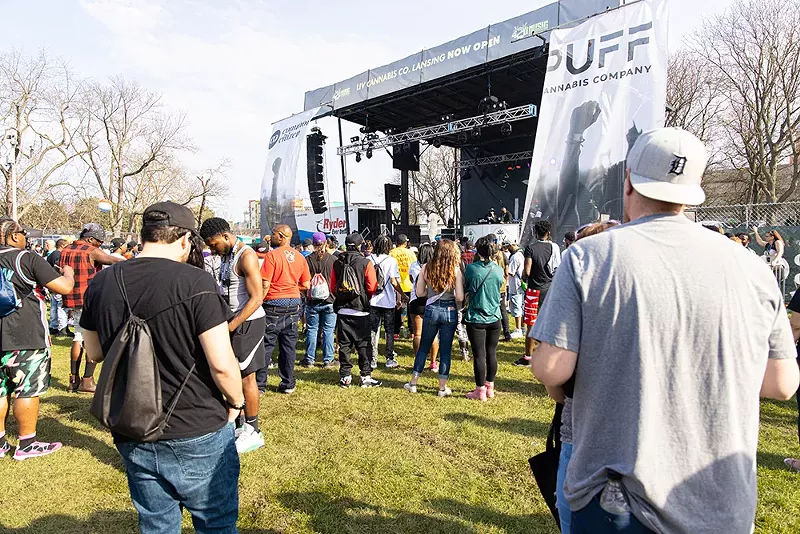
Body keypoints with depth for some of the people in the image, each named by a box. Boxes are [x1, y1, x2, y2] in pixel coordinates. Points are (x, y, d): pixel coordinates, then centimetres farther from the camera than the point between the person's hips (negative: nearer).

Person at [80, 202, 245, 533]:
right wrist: (236, 402, -3)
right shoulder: (195, 283, -20)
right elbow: (222, 365, -21)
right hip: (198, 434, -5)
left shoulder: (101, 283, -3)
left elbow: (94, 353, 10)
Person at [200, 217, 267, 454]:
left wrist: (231, 326, -21)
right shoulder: (226, 255, 12)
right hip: (232, 321, 9)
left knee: (246, 377, -1)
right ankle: (238, 425, 26)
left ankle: (253, 432, 12)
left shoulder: (246, 256, -17)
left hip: (247, 323, -9)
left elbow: (256, 298, -22)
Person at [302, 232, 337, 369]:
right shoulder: (333, 260, -6)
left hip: (312, 301, 1)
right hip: (330, 300, 0)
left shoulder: (308, 260, -5)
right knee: (328, 330, 6)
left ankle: (309, 360, 16)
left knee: (312, 330, 9)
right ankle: (328, 360, 11)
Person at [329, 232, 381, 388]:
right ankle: (366, 376, 10)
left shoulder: (337, 263, 1)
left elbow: (332, 288, 5)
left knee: (344, 344, 10)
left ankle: (345, 376, 14)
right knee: (364, 345, 6)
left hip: (342, 310, 3)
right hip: (360, 311, -3)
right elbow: (372, 288, -10)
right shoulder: (366, 263, -9)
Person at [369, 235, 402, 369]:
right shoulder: (391, 260, -8)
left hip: (373, 301, 2)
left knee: (374, 330, 10)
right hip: (388, 301, -2)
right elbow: (394, 281, -13)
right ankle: (390, 359, 14)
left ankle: (373, 359, 12)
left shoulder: (369, 259, 0)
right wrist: (401, 296, -4)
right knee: (390, 330, 10)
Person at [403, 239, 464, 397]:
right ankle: (442, 387, 17)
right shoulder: (455, 270, -10)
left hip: (431, 310, 2)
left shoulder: (426, 268, -3)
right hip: (449, 311, -2)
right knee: (446, 349, 9)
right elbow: (460, 297, -13)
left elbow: (420, 292, 0)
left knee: (424, 346, 16)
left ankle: (413, 383, 24)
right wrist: (458, 306, 8)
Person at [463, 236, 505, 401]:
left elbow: (465, 290, 3)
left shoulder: (471, 268, -12)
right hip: (495, 318, 4)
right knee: (491, 353, 14)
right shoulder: (499, 270, -3)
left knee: (479, 355, 3)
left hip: (476, 318, -3)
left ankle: (481, 391, 12)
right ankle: (490, 388, 25)